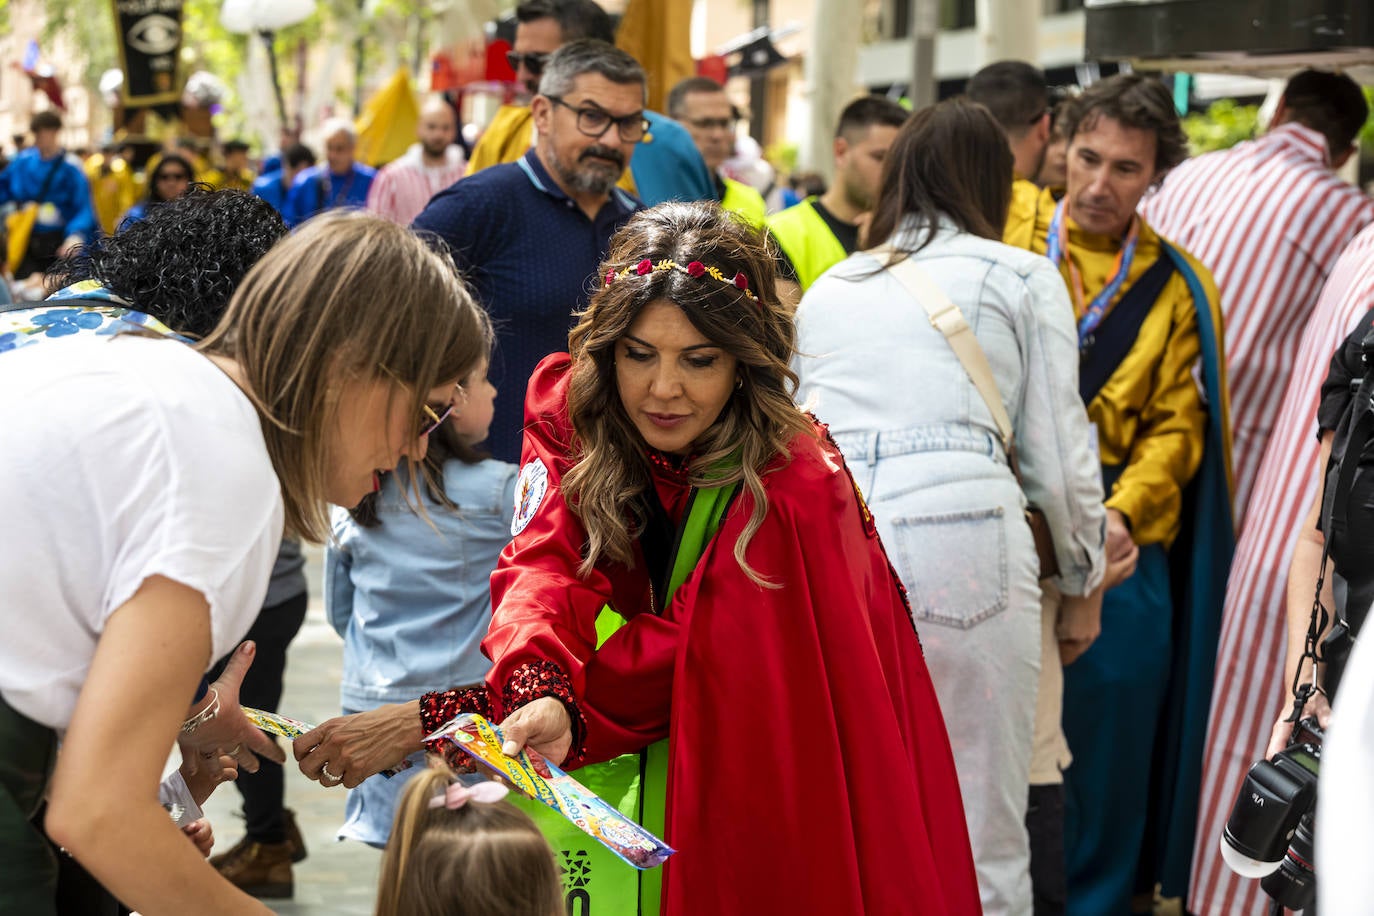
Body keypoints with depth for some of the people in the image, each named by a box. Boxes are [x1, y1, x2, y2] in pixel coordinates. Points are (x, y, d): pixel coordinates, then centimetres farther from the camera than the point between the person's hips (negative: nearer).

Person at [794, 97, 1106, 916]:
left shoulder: (829, 287, 24)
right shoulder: (1024, 278, 13)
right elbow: (1059, 455, 11)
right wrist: (1083, 582, 24)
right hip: (961, 535, -4)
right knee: (982, 848, 2)